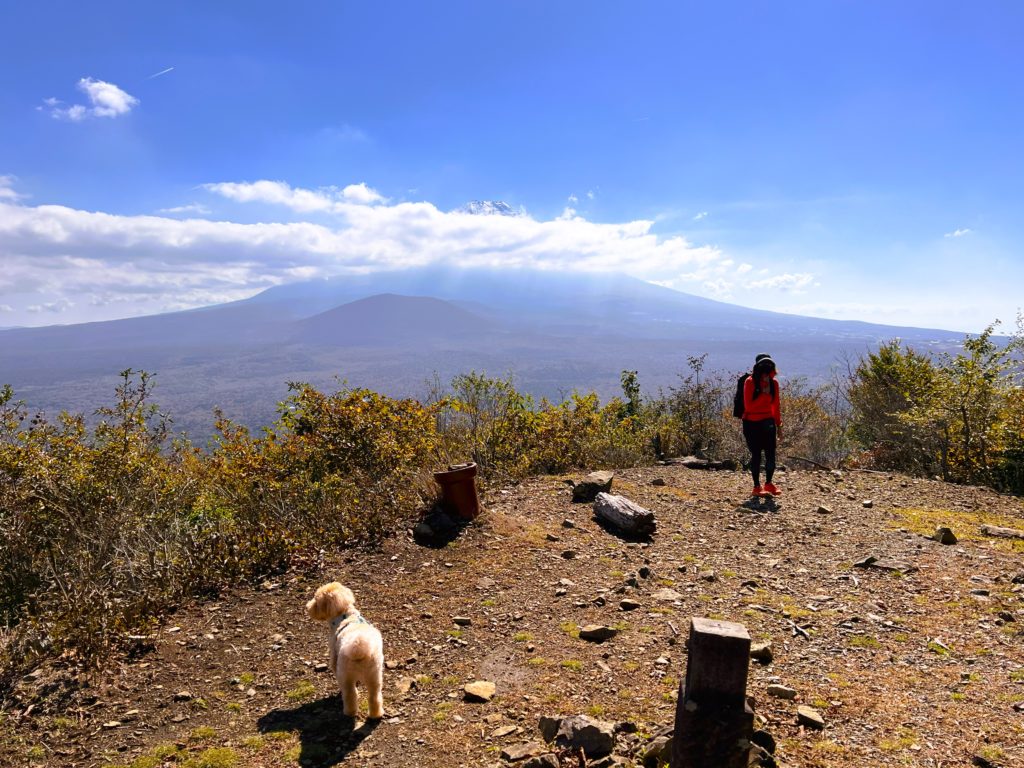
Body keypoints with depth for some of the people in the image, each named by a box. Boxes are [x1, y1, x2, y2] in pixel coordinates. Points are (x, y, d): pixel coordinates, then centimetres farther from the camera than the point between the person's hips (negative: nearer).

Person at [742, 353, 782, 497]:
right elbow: (748, 406, -15)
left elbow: (776, 405, 11)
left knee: (771, 454, -1)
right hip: (752, 423, -4)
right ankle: (757, 487, 9)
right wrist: (763, 394, -20)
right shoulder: (750, 382, -10)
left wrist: (779, 425, 11)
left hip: (768, 423, 4)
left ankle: (769, 483, 17)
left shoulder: (773, 383, 4)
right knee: (756, 454, 0)